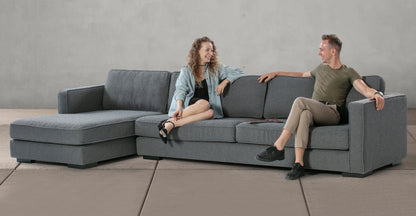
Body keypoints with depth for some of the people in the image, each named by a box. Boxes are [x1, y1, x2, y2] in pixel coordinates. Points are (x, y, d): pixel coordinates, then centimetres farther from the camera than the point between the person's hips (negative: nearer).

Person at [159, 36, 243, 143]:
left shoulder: (216, 68, 16)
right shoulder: (186, 71, 9)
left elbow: (238, 72, 18)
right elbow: (181, 90, -4)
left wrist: (224, 82, -1)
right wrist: (179, 107, -23)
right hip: (189, 104, -2)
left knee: (211, 112, -35)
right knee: (204, 104, -37)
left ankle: (173, 124, -42)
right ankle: (169, 122, -38)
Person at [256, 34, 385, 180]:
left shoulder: (348, 72, 12)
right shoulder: (321, 68, 31)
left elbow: (365, 89, -3)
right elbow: (303, 74, 48)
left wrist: (377, 94, -27)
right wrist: (276, 73, 47)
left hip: (331, 113, -4)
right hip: (314, 114, 4)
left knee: (300, 101, -32)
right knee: (304, 114, -36)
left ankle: (278, 148, -37)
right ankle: (298, 164, -47)